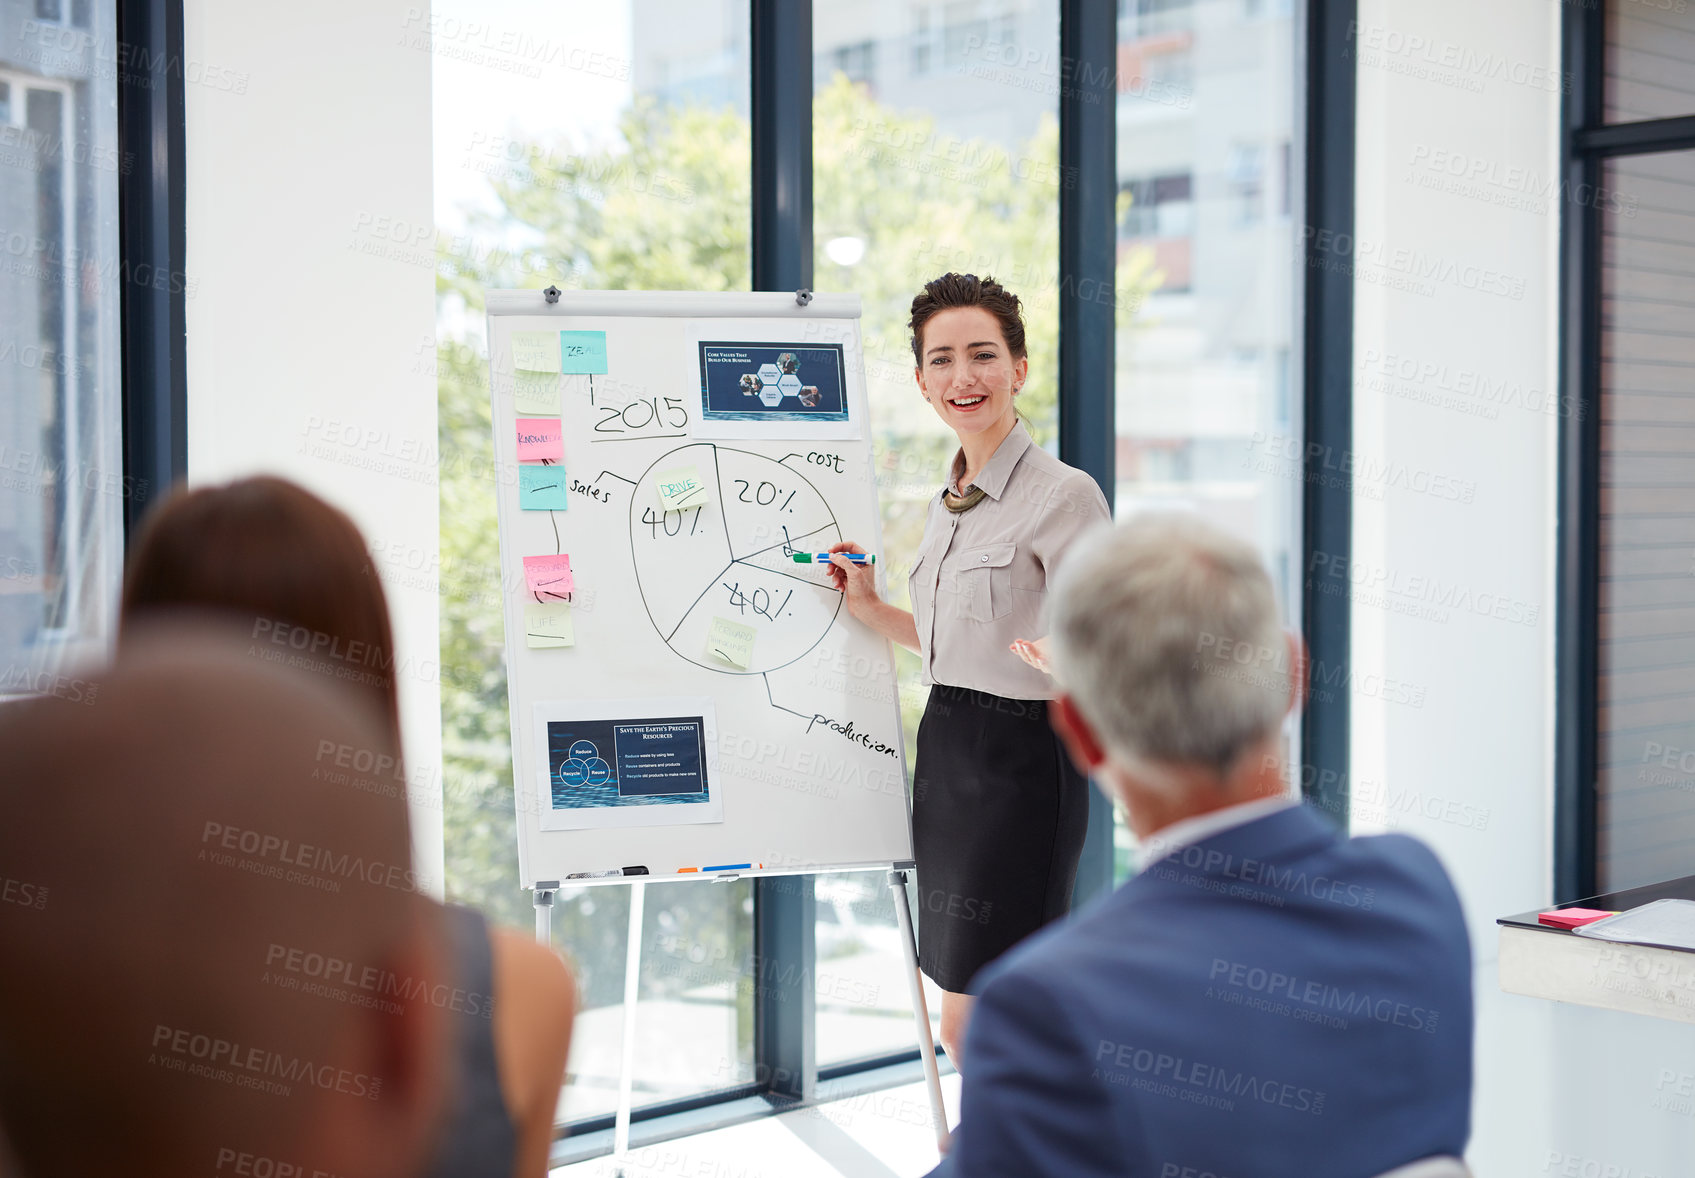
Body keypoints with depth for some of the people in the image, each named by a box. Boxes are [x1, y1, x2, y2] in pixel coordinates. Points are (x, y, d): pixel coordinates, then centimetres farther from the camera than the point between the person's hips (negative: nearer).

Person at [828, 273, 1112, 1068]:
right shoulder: (947, 504, 13)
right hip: (946, 747, 8)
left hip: (1020, 761, -8)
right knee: (963, 1023, 15)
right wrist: (871, 609, 15)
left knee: (973, 1021, -4)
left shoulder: (1062, 494, -13)